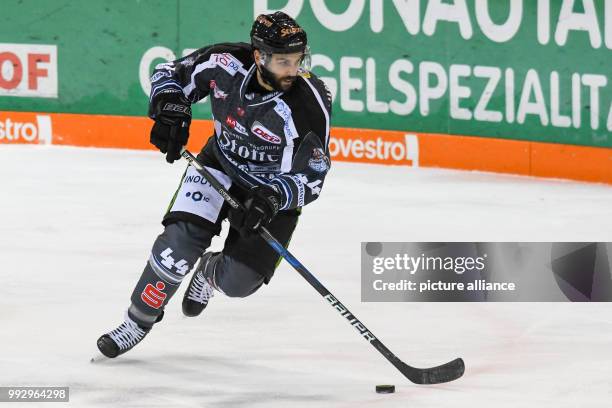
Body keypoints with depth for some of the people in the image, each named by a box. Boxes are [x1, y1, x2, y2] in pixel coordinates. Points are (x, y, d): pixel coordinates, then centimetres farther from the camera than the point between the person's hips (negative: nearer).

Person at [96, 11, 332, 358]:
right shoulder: (226, 63, -23)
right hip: (222, 162, 2)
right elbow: (171, 74, -4)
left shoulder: (310, 104, -31)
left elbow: (311, 177, -24)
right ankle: (139, 321, -1)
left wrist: (273, 197, -42)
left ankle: (209, 271, 28)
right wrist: (170, 108, -24)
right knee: (181, 238, -20)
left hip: (275, 188, -2)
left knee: (239, 280, -10)